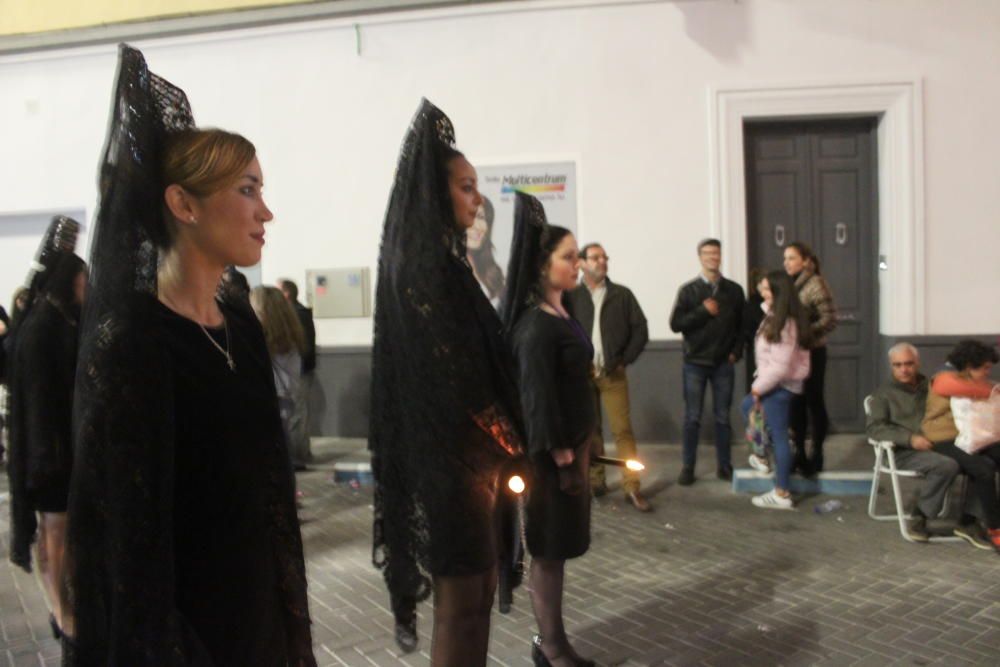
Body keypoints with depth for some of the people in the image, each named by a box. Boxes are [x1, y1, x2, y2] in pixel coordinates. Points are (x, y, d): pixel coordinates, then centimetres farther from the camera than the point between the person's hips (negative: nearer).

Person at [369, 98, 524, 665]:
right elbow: (450, 375, -21)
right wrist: (504, 444, -10)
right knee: (462, 600, 4)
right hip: (452, 457, -9)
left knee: (479, 590, 18)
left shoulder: (443, 260, 12)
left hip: (471, 453, 9)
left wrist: (497, 446, 11)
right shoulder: (423, 266, -16)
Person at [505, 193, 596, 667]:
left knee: (556, 547, 17)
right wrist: (562, 460, -19)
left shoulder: (559, 313, 8)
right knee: (548, 549, 5)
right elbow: (538, 399, -22)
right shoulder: (537, 327, -20)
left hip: (569, 444, 9)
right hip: (550, 454, -9)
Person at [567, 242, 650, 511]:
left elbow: (640, 330, 5)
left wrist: (625, 360, -1)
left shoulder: (622, 294, 5)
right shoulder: (571, 296, 1)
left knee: (623, 429, -2)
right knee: (589, 429, 9)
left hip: (613, 373, 0)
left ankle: (631, 488, 2)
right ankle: (595, 480, 21)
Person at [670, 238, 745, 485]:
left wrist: (737, 351, -4)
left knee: (723, 417, 8)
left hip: (724, 363, 1)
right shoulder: (688, 290, 0)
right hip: (695, 363, -1)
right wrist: (703, 311, -15)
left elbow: (743, 324, 7)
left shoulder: (734, 290, 5)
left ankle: (724, 465, 18)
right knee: (692, 418, 3)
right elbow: (676, 324, -6)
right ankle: (688, 467, 11)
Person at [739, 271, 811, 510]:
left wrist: (758, 387, -16)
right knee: (747, 406, 28)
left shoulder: (785, 324, -23)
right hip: (774, 385, 10)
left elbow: (780, 367, -25)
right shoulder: (776, 317, 7)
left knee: (779, 436, -4)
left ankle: (782, 494, 4)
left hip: (779, 387, -10)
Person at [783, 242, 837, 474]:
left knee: (814, 402, 2)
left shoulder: (816, 284, -11)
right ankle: (800, 453, 19)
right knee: (796, 403, 10)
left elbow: (830, 320, -16)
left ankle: (817, 455, 12)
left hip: (811, 353, -6)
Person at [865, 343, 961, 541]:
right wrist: (910, 439, -16)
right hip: (905, 453, -4)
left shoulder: (930, 388, 23)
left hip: (937, 446, 4)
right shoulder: (884, 393, 10)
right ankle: (918, 518, -19)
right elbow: (873, 427, -2)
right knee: (947, 465, -33)